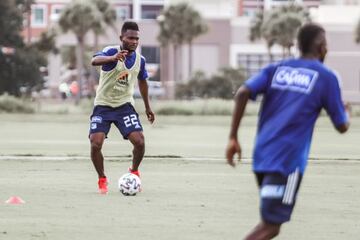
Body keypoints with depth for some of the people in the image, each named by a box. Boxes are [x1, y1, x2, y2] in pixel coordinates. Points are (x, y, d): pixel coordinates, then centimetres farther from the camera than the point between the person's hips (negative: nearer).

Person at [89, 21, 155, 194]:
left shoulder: (140, 60, -1)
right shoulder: (112, 51, -17)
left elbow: (142, 82, 18)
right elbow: (94, 61, -40)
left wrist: (147, 107, 25)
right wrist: (113, 58, -60)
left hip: (125, 105, 3)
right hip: (103, 106, -3)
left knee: (140, 142, -12)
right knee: (95, 144, -17)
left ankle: (134, 172, 18)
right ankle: (102, 180, 8)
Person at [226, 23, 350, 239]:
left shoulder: (276, 69, 13)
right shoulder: (326, 77, 2)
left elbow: (243, 93, -2)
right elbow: (342, 126, 6)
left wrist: (233, 138, 0)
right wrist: (346, 113, 29)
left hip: (262, 156, 6)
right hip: (288, 160, -6)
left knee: (271, 221, 19)